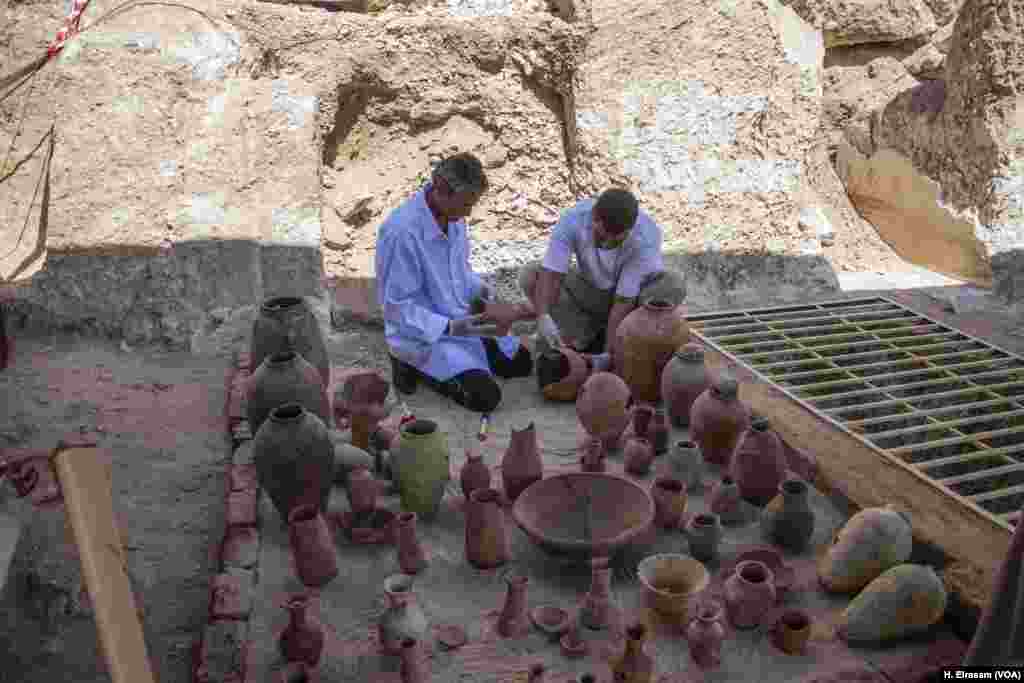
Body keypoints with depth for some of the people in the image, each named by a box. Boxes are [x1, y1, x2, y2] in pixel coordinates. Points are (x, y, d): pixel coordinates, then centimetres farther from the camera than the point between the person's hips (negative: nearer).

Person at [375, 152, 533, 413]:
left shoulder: (453, 214, -4)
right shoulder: (402, 231, -28)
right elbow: (397, 306, -23)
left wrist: (478, 288, -7)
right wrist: (450, 328, -29)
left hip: (461, 320, 8)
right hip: (424, 335, -8)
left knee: (522, 362, 11)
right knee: (486, 396, -17)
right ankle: (414, 365, 2)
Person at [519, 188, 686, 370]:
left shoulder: (646, 237, -34)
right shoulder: (573, 220, -30)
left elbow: (624, 302, -31)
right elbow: (551, 275, -33)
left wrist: (608, 354, -36)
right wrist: (543, 317, -51)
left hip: (637, 289, -2)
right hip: (590, 287, 2)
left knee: (674, 286, -34)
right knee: (529, 276, -21)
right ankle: (585, 336, -7)